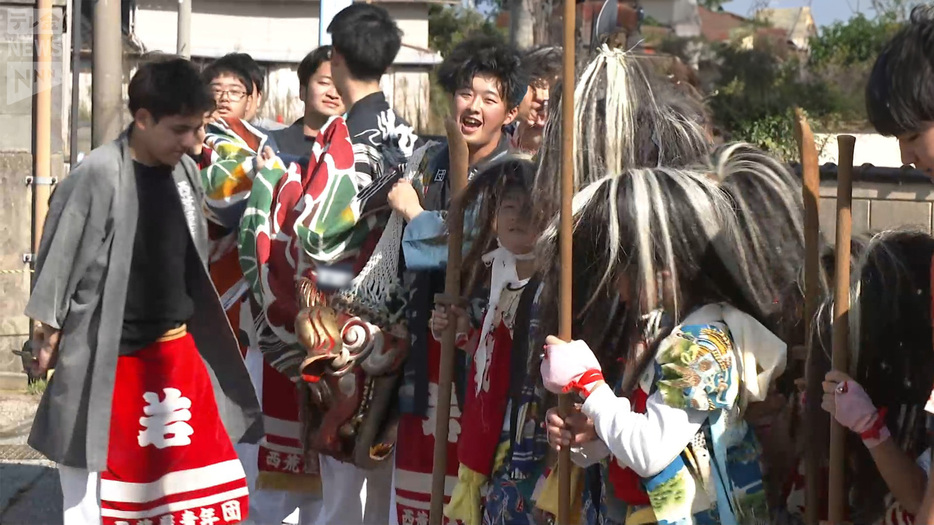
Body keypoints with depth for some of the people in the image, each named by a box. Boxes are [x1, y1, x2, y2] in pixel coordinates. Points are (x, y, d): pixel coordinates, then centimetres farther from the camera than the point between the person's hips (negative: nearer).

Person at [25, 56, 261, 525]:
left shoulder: (186, 172, 5)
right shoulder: (98, 176, -15)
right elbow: (61, 257, -9)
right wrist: (48, 332, -5)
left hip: (177, 352, 6)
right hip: (107, 360, -6)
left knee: (212, 487, 7)